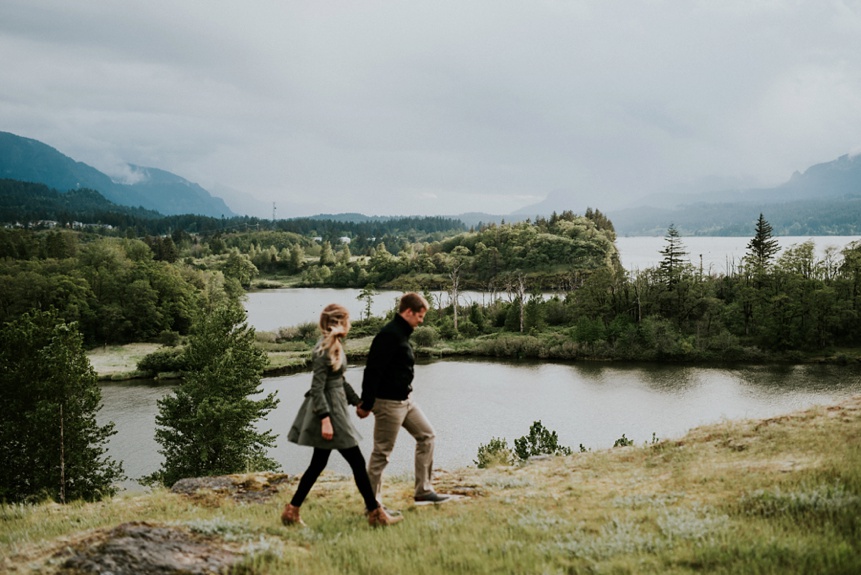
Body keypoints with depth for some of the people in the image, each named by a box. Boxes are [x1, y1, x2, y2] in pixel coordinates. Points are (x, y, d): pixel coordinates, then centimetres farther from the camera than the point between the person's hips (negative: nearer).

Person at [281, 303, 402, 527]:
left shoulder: (335, 346, 12)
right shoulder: (324, 349, -17)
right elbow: (317, 387, -21)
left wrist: (358, 401, 25)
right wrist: (325, 419, -25)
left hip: (335, 408, 10)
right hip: (328, 409, -10)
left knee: (318, 464, 13)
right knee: (357, 462, -3)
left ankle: (292, 511, 17)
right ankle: (375, 513, 4)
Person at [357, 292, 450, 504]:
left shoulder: (401, 333, 12)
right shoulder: (389, 335, -20)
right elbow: (373, 371, -23)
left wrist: (367, 401, 19)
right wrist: (366, 405, -22)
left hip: (404, 400, 10)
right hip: (388, 402, -10)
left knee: (426, 435, 13)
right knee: (382, 452, -2)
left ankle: (424, 489, 19)